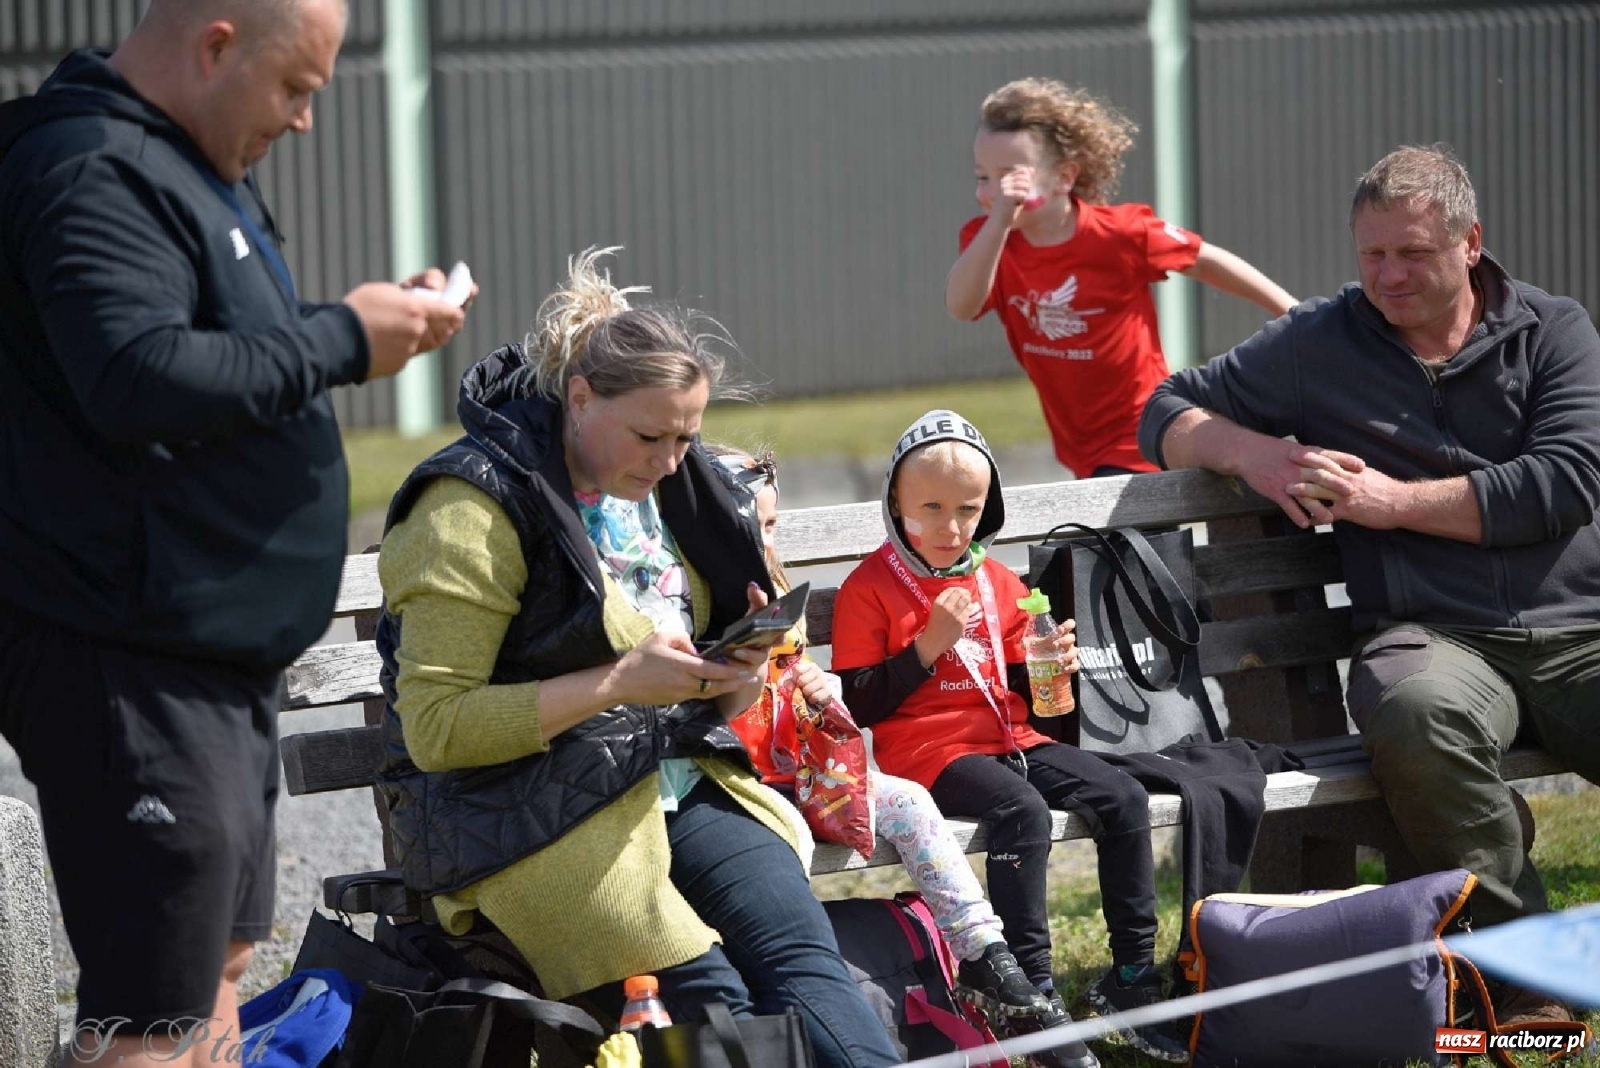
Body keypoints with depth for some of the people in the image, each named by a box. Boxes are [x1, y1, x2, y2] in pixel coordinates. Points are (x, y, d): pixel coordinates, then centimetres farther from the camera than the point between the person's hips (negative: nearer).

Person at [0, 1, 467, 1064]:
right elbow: (141, 377, -30)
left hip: (218, 653, 11)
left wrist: (374, 319, 9)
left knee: (220, 959, 18)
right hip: (135, 666, -11)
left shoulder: (194, 170, 17)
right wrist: (342, 340, -20)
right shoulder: (95, 178, -18)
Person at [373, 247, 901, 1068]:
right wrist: (620, 682, -19)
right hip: (528, 810, -6)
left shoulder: (670, 491, 16)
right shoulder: (477, 506, -8)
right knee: (713, 1002, -26)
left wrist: (728, 687, 2)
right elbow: (433, 726, -14)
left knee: (802, 954, -22)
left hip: (678, 778, 6)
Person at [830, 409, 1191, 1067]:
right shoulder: (870, 589, -3)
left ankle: (1132, 981, -6)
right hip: (927, 750, -7)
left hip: (1010, 740, 7)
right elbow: (859, 705, -10)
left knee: (1123, 798, -12)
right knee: (1022, 811, -34)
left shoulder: (1000, 585, 15)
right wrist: (928, 646, -17)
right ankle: (1035, 997, -31)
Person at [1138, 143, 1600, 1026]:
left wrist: (1394, 502, -3)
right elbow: (1168, 414, 22)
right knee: (1418, 717, -39)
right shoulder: (1321, 345, 16)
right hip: (1434, 634, 0)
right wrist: (1251, 453, 0)